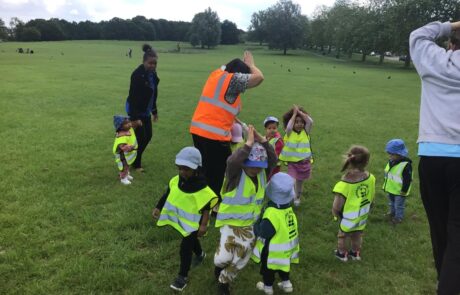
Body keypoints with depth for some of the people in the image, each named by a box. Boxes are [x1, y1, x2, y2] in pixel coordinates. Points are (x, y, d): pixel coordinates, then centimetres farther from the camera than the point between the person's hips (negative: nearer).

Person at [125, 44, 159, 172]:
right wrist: (134, 117, -26)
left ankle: (135, 158, 31)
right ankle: (136, 164, 16)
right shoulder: (137, 74, -22)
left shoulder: (152, 74, 3)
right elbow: (133, 96, -24)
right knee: (140, 137, -2)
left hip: (146, 110, 8)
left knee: (148, 135, 12)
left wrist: (154, 110, 17)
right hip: (136, 110, -8)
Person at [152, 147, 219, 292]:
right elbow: (167, 195, 4)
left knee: (185, 247, -2)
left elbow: (206, 208, -22)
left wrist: (204, 225, -24)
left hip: (193, 222, -7)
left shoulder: (202, 188, -28)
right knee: (191, 240, 29)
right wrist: (158, 208, 4)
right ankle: (200, 254, 59)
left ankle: (183, 276, 17)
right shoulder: (175, 181, -11)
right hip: (181, 219, 7)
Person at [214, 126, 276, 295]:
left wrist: (262, 140, -23)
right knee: (224, 258, -16)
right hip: (231, 221, -5)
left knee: (240, 261, 10)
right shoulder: (236, 174, -18)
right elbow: (232, 161, -39)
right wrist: (249, 143, -35)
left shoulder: (262, 174, -1)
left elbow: (273, 159, -15)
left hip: (250, 224, 5)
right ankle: (219, 264, 23)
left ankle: (223, 281, 38)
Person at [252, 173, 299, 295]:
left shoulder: (271, 215, -37)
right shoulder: (288, 207, -14)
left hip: (273, 251, -6)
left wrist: (256, 223, -12)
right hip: (287, 247, 6)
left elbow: (262, 235, -27)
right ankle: (286, 283, 45)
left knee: (268, 268, 21)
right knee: (282, 265, 31)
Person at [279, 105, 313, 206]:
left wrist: (300, 112, -15)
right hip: (292, 162, -2)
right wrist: (294, 114, -20)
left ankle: (297, 198, 40)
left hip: (304, 162, 3)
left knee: (299, 182, 18)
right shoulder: (289, 133, -7)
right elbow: (289, 127, -30)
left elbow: (310, 121, -18)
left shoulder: (305, 132, -2)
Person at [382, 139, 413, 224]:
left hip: (399, 191, -8)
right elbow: (387, 175, 12)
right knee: (391, 203, 25)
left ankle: (398, 217, 26)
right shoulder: (391, 162, 0)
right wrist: (385, 185, 16)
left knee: (399, 205, 9)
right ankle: (392, 212, 44)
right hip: (390, 189, 8)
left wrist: (404, 190, -18)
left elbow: (407, 179, -21)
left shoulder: (406, 165, -25)